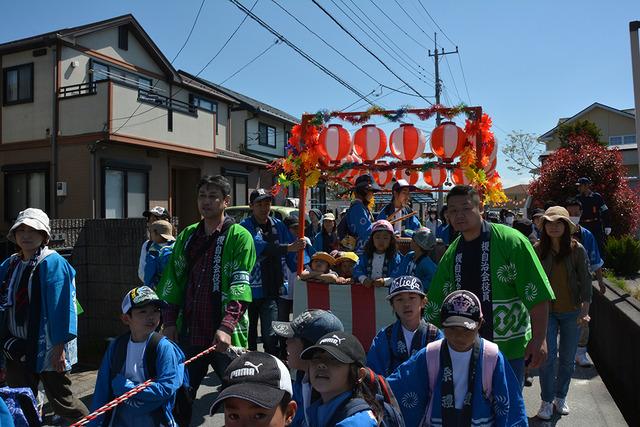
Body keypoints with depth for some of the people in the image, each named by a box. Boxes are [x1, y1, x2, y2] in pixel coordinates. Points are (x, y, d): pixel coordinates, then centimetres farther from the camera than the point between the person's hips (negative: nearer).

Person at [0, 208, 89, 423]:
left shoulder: (52, 263, -13)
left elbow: (62, 306, -17)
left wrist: (59, 345, -19)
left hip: (47, 349, -7)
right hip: (18, 349, 7)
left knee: (61, 401, 4)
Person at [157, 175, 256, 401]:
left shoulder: (239, 236, -6)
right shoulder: (187, 235, 11)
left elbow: (240, 286, -15)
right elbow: (173, 281, 12)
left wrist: (227, 326, -25)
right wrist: (169, 321, 5)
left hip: (226, 336, -5)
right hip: (189, 333, 5)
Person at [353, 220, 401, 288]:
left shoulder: (395, 257, 4)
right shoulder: (365, 256, 15)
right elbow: (357, 269, 6)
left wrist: (385, 281, -20)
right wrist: (363, 279, -12)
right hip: (367, 287, 1)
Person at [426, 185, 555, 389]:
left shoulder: (511, 241, -12)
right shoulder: (451, 254, 3)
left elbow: (537, 295, -15)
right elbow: (436, 304, 7)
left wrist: (539, 339, -19)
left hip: (509, 348, -4)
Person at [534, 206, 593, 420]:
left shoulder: (577, 250, -6)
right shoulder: (537, 249, -7)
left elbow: (585, 281, -4)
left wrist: (585, 310, -9)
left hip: (571, 311, 1)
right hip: (546, 311, -1)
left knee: (568, 358, 13)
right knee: (547, 357, -3)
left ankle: (560, 397, 32)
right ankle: (547, 401, 14)